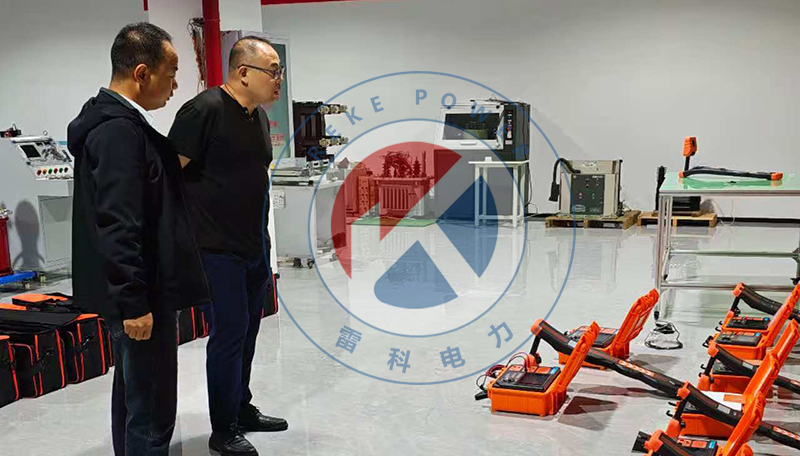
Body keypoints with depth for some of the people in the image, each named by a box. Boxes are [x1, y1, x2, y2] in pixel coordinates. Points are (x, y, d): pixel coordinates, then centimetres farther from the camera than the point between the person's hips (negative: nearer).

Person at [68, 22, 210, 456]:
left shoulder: (116, 121, 13)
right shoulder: (119, 129, -19)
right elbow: (117, 227, -24)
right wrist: (133, 302, -23)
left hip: (136, 290, 11)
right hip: (140, 294, -11)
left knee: (133, 390, 21)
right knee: (152, 407, -3)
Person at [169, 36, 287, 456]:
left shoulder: (260, 117, 11)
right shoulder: (206, 110, -15)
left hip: (255, 246, 8)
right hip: (218, 248, -8)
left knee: (248, 329, 16)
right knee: (229, 331, -3)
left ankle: (243, 409, 32)